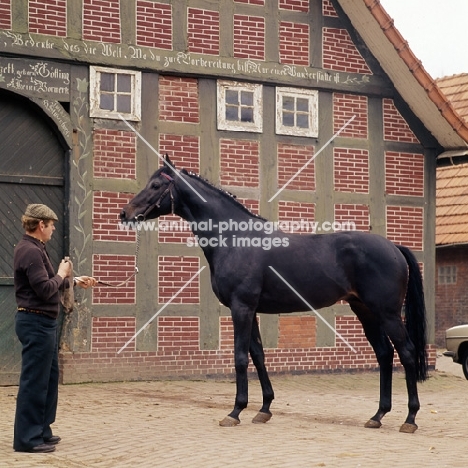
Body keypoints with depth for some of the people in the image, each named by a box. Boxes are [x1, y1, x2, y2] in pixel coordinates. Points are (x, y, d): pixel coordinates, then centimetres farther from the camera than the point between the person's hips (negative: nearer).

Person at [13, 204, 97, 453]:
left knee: (49, 377, 17)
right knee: (34, 381, -6)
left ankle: (41, 431, 25)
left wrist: (75, 281, 22)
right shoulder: (30, 251, -18)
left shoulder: (34, 249, 14)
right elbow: (45, 289, -24)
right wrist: (62, 274, -8)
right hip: (36, 323, -11)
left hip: (42, 323, 11)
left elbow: (48, 284, 22)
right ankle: (27, 438, -1)